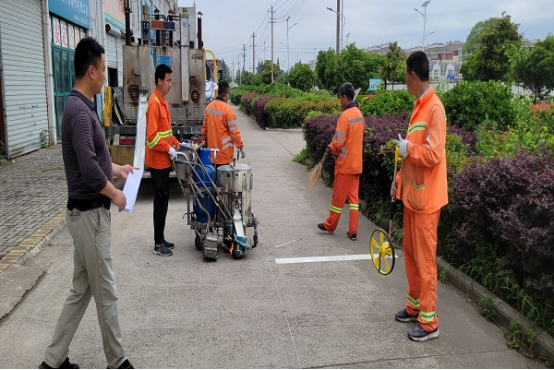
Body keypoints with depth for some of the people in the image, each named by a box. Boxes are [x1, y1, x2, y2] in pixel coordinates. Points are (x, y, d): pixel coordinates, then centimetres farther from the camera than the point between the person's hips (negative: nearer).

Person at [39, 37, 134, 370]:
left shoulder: (81, 107, 10)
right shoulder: (80, 111, -21)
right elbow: (89, 171, -28)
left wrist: (116, 168, 21)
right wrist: (115, 194, -13)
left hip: (86, 212, 10)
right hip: (91, 214, -10)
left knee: (81, 291, 17)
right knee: (106, 293, 5)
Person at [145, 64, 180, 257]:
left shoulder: (163, 102, 13)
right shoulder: (154, 103, -18)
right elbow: (152, 136, -23)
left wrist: (177, 145, 11)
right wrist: (169, 150, -17)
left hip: (164, 160, 10)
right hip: (158, 161, -10)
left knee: (164, 200, 14)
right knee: (160, 201, -4)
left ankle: (161, 239, 23)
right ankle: (158, 244, 5)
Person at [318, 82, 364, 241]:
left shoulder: (345, 116, -19)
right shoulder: (360, 114, 6)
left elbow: (338, 143, -20)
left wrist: (331, 148, 1)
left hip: (345, 164, -7)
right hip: (357, 163, 7)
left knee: (338, 197, 7)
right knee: (353, 197, 10)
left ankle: (330, 226, 24)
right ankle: (353, 231, 12)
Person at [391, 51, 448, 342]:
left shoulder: (435, 108, -17)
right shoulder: (418, 106, 12)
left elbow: (433, 154, -24)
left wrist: (407, 148, -11)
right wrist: (398, 181, 14)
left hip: (425, 198, -9)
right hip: (411, 194, 9)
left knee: (424, 258, -1)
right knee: (410, 252, 17)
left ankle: (429, 321, 11)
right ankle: (415, 305, 32)